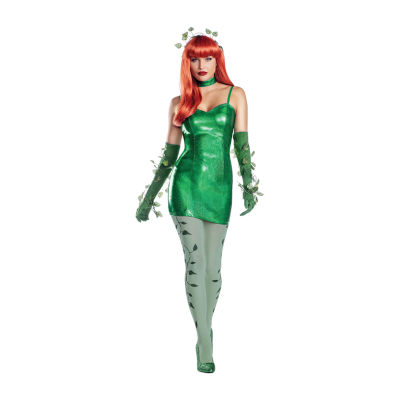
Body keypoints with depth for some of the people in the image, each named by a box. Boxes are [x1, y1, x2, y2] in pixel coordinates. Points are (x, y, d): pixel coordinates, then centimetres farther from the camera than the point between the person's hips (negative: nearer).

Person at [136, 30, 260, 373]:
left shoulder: (236, 95, 9)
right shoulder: (179, 102, 10)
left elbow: (242, 143, 2)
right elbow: (169, 154, 12)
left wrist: (249, 184, -10)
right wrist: (149, 198, 11)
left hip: (219, 186, 0)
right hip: (186, 184, 0)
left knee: (212, 267, 5)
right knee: (195, 262, -7)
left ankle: (205, 332, 25)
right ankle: (205, 345, -2)